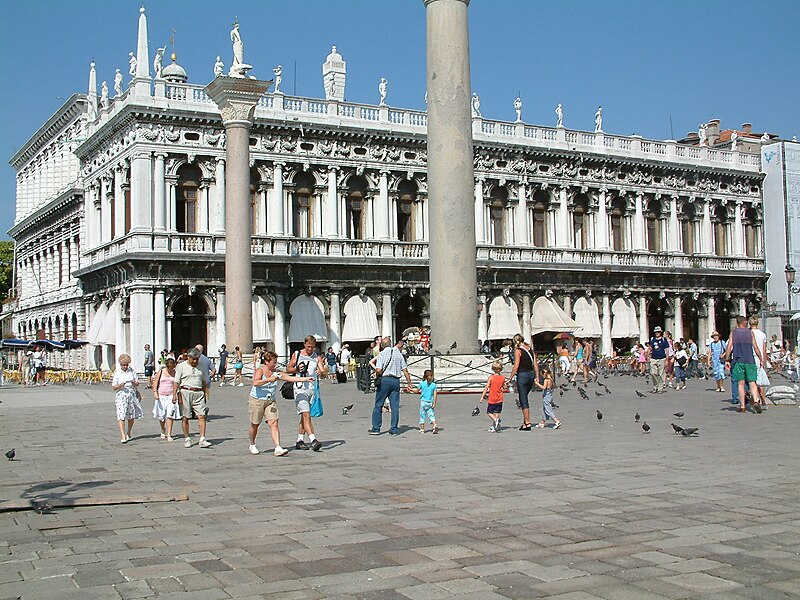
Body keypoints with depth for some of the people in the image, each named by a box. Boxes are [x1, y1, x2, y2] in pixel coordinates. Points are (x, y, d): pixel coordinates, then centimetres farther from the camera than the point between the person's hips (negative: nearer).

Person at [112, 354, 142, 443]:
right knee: (121, 415, -13)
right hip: (121, 395, -3)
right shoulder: (117, 373, 1)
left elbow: (137, 382, 9)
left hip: (132, 394, 3)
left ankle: (128, 433, 28)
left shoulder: (132, 371, 9)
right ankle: (122, 436, -17)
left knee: (132, 415, 9)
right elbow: (113, 387, -1)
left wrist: (134, 383, -14)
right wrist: (120, 385, -21)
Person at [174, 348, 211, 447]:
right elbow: (176, 382, -3)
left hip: (198, 394, 3)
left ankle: (202, 440, -11)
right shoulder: (181, 366, 1)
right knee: (185, 417, 3)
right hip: (185, 392, -3)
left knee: (202, 416, -8)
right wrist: (175, 395, -11)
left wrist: (204, 394, 21)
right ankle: (187, 439, 15)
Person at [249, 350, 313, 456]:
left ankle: (278, 448, -17)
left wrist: (305, 379, -5)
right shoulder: (260, 370, -11)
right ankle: (252, 445, 31)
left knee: (274, 423, -11)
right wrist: (269, 380, -32)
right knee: (255, 425, 8)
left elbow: (290, 378, 2)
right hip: (256, 400, -4)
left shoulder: (276, 373, 5)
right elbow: (255, 383, -28)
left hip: (271, 401, 4)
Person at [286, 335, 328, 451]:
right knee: (306, 415, -15)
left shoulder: (318, 357, 7)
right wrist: (297, 369, -9)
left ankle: (300, 440, 21)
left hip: (313, 389, 3)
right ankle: (313, 440, -25)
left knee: (305, 416, 11)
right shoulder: (296, 355, 4)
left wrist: (322, 372, -24)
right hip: (300, 389, -3)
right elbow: (288, 369, 11)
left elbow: (324, 373, 0)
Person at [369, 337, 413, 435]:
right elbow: (405, 370, 7)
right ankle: (394, 429, 5)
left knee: (378, 405, 6)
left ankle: (376, 428, 7)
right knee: (395, 406, 6)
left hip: (384, 379, -4)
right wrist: (409, 383, 11)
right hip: (396, 380, 4)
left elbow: (378, 370, -16)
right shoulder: (398, 353, 9)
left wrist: (376, 375, 7)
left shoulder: (381, 354, -4)